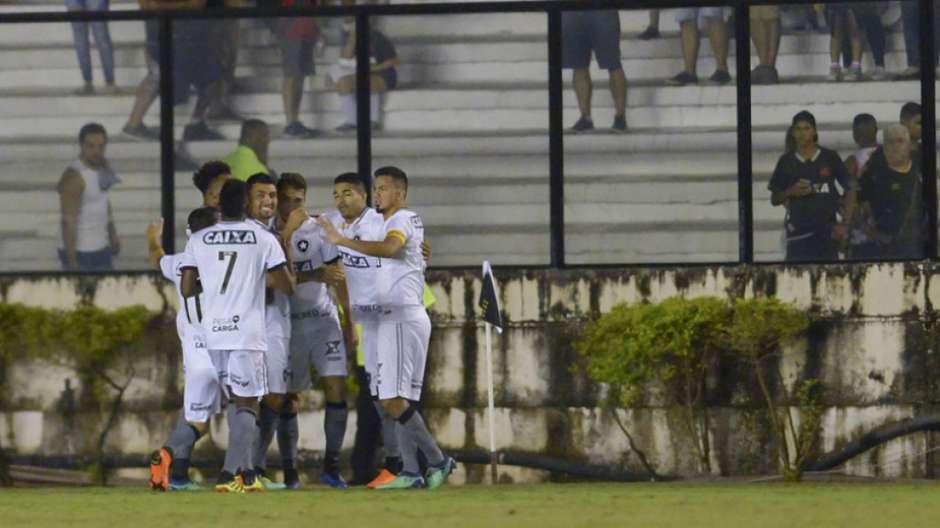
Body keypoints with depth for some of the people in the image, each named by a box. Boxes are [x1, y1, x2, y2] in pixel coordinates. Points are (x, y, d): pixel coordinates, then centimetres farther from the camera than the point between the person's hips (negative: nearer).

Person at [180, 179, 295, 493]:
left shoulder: (198, 241, 4)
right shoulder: (263, 239, -2)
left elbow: (187, 289, 6)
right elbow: (287, 287, -2)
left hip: (214, 331, 3)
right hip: (247, 332, -3)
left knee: (235, 402, 17)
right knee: (247, 405, 1)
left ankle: (246, 472, 16)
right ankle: (229, 474, -13)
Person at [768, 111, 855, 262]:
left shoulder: (830, 158, 2)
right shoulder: (787, 162, 5)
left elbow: (850, 189, 5)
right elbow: (774, 199, 11)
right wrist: (791, 192, -11)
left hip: (826, 231, 0)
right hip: (798, 231, 0)